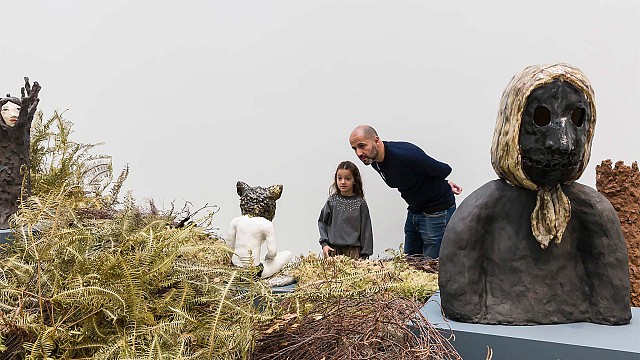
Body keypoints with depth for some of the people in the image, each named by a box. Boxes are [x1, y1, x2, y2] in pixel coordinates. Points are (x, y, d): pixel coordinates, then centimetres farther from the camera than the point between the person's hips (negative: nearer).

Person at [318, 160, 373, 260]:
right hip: (333, 249, 1)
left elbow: (366, 229, 2)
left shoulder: (360, 203, 0)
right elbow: (322, 222, 9)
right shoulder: (331, 201, 4)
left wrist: (365, 254, 0)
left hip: (353, 251, -1)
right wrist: (324, 243, -2)